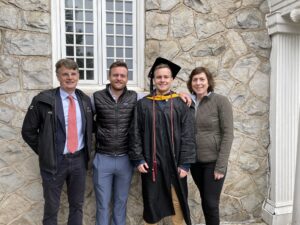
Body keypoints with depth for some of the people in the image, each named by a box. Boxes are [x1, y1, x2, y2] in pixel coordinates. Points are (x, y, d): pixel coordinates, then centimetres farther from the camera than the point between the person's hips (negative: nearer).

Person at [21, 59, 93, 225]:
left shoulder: (85, 100, 2)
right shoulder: (43, 100, -10)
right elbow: (28, 131, -3)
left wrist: (86, 150, 7)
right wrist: (44, 151, -3)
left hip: (79, 159, 3)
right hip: (54, 161, -3)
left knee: (77, 205, 18)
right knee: (51, 207, 14)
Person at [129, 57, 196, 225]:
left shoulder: (181, 104, 0)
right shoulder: (143, 104, 2)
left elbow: (188, 135, -4)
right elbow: (135, 134, 2)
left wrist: (185, 163, -9)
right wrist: (138, 159, -5)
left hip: (174, 163, 0)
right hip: (151, 163, 1)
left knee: (177, 204, 9)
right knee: (152, 203, 12)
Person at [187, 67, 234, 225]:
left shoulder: (220, 101, -9)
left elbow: (228, 134, -12)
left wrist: (221, 166, -14)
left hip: (213, 161, -4)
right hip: (195, 161, 4)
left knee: (211, 203, 3)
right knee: (204, 201, 17)